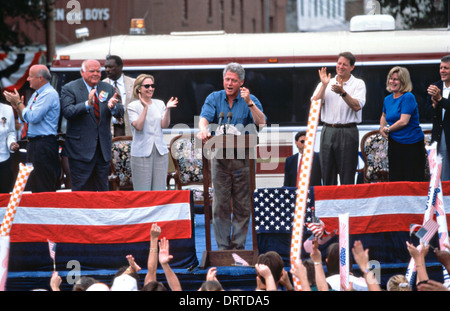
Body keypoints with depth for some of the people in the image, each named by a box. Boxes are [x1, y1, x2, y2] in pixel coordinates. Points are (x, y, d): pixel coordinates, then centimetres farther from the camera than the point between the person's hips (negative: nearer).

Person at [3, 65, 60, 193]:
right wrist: (17, 106, 6)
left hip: (44, 145, -10)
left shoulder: (49, 94, -14)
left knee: (45, 189, -9)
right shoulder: (36, 94, 17)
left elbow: (32, 117, -22)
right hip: (34, 144, 10)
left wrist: (19, 103, -10)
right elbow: (26, 119, 23)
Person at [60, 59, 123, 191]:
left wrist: (113, 107, -19)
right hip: (81, 149, -5)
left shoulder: (108, 88, 10)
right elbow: (67, 112, -17)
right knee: (81, 191, -3)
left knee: (102, 190, 9)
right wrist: (87, 104, -31)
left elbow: (120, 113, 5)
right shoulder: (69, 89, -4)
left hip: (103, 149, 5)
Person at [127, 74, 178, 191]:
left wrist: (168, 109, -12)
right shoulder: (133, 106, 0)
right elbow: (138, 126, -12)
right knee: (142, 191, -4)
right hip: (141, 153, -4)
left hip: (160, 152, 4)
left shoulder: (159, 104, 12)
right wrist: (145, 108, -18)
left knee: (160, 189, 4)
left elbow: (164, 125, 2)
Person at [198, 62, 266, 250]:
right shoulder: (214, 98, 5)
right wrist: (203, 129, -33)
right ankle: (223, 246, 5)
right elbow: (205, 117, -11)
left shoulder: (250, 100, 2)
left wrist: (249, 103, -23)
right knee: (220, 205, 0)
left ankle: (239, 245, 10)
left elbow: (261, 123, -12)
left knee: (242, 206, 2)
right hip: (220, 158, 1)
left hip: (243, 159, -1)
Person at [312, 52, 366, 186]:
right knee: (327, 173, 4)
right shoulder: (326, 83, 14)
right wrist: (324, 85, -8)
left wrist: (343, 92, -21)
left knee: (347, 176, -3)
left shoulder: (358, 84, 5)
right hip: (328, 131, 3)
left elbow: (357, 106, -10)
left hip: (348, 133, -3)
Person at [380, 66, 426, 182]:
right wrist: (382, 129, 11)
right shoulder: (388, 99, 11)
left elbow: (404, 121, -19)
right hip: (394, 144, 7)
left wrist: (387, 129, -5)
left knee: (414, 181, -6)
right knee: (395, 180, 8)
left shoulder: (408, 97, -12)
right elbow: (384, 116, 31)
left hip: (412, 144, -7)